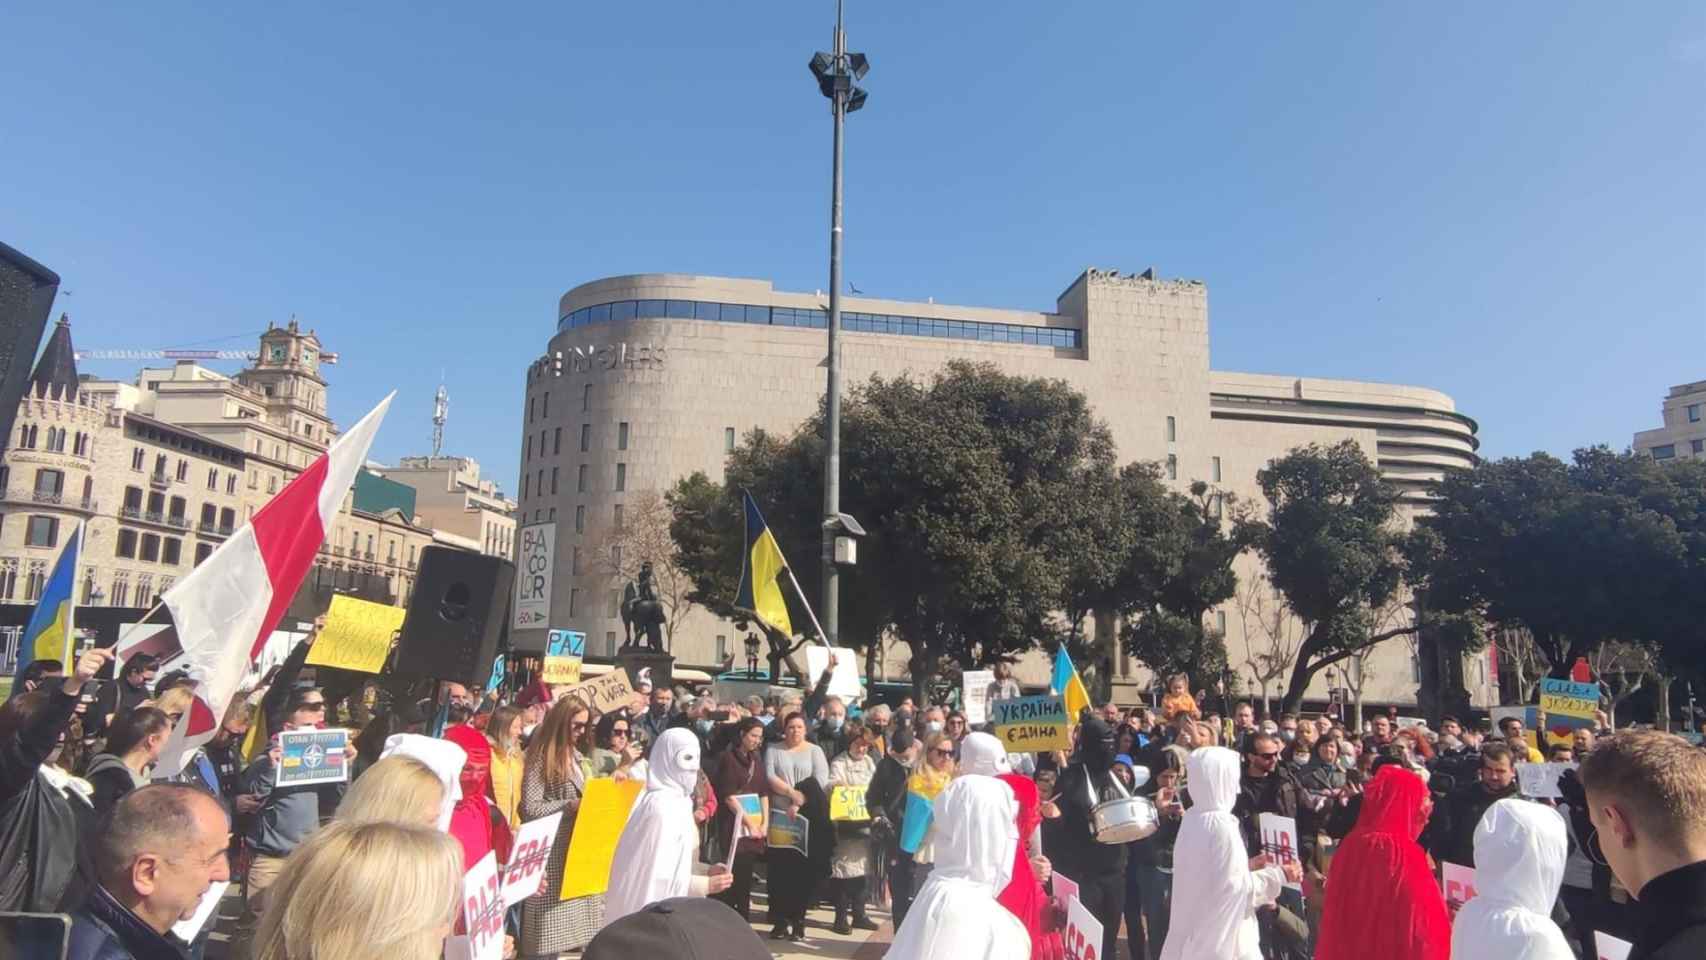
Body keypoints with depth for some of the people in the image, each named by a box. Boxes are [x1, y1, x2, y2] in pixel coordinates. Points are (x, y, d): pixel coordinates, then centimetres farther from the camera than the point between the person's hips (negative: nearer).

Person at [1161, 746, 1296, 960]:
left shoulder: (1192, 818, 3)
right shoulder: (1221, 824, -21)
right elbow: (1235, 886, -18)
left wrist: (1248, 865, 15)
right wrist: (1278, 875, -8)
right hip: (1220, 931, -8)